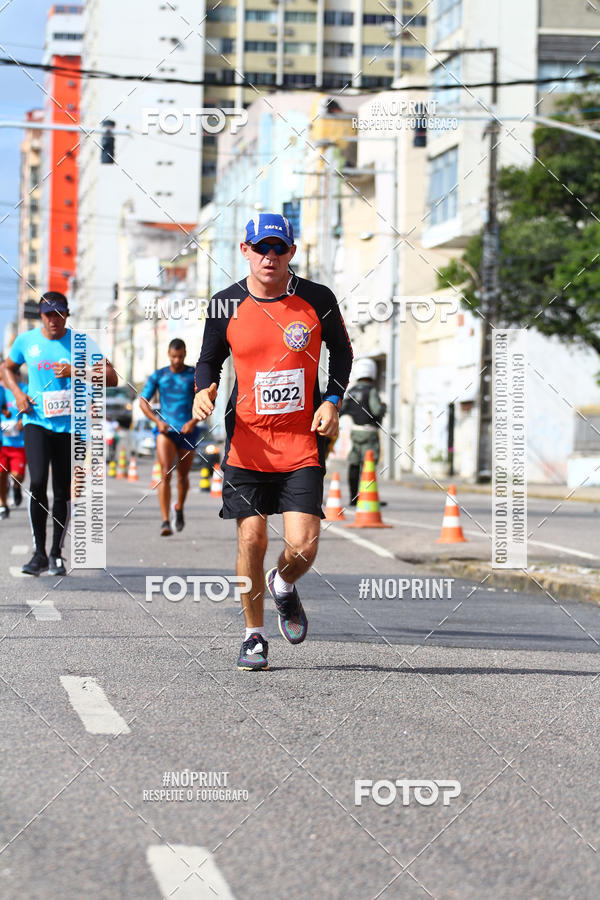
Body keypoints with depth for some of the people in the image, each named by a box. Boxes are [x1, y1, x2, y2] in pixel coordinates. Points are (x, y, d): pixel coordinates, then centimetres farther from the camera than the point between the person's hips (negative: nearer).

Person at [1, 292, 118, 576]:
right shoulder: (26, 340, 5)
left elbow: (111, 377, -3)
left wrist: (75, 372, -16)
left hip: (69, 425, 0)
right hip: (36, 421, 0)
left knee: (62, 491, 4)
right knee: (37, 483, -17)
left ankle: (56, 553, 19)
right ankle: (39, 553, -7)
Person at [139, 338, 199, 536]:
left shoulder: (195, 375, 3)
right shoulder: (158, 376, 6)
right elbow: (143, 402, 9)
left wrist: (194, 421, -13)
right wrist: (157, 421, -6)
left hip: (187, 431, 1)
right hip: (166, 430, -1)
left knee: (183, 476, 11)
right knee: (166, 473, -17)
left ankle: (179, 508, 42)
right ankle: (165, 521, -22)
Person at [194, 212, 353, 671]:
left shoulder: (317, 299, -3)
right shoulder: (226, 305, 0)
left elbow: (341, 351, 13)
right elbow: (210, 359, 14)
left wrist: (332, 401, -1)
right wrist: (204, 390, -7)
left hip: (302, 442, 0)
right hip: (247, 443, 1)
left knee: (303, 545, -8)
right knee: (251, 539, -1)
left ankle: (283, 586, 28)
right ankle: (254, 634, 17)